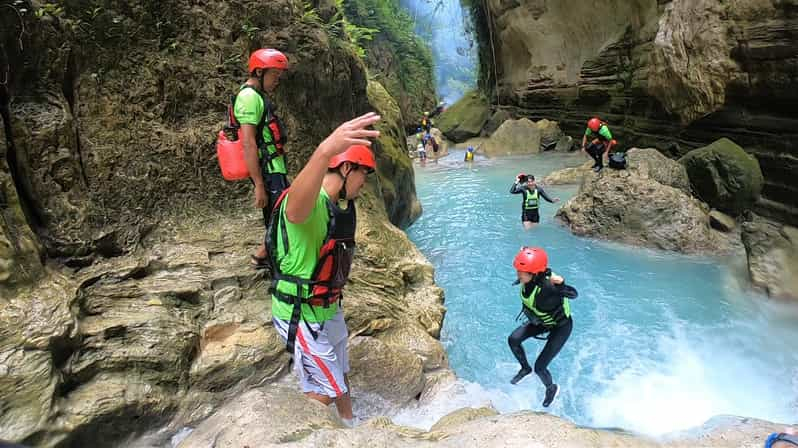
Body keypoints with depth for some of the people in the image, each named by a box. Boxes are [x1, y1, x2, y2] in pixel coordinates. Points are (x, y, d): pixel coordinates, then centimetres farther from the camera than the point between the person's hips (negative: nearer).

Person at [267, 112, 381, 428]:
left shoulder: (342, 204, 2)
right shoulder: (310, 201, -29)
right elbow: (296, 207, -57)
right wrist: (325, 151, -75)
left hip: (329, 307, 9)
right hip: (300, 315, -9)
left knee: (339, 376, 26)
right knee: (324, 392, 5)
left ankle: (349, 427, 50)